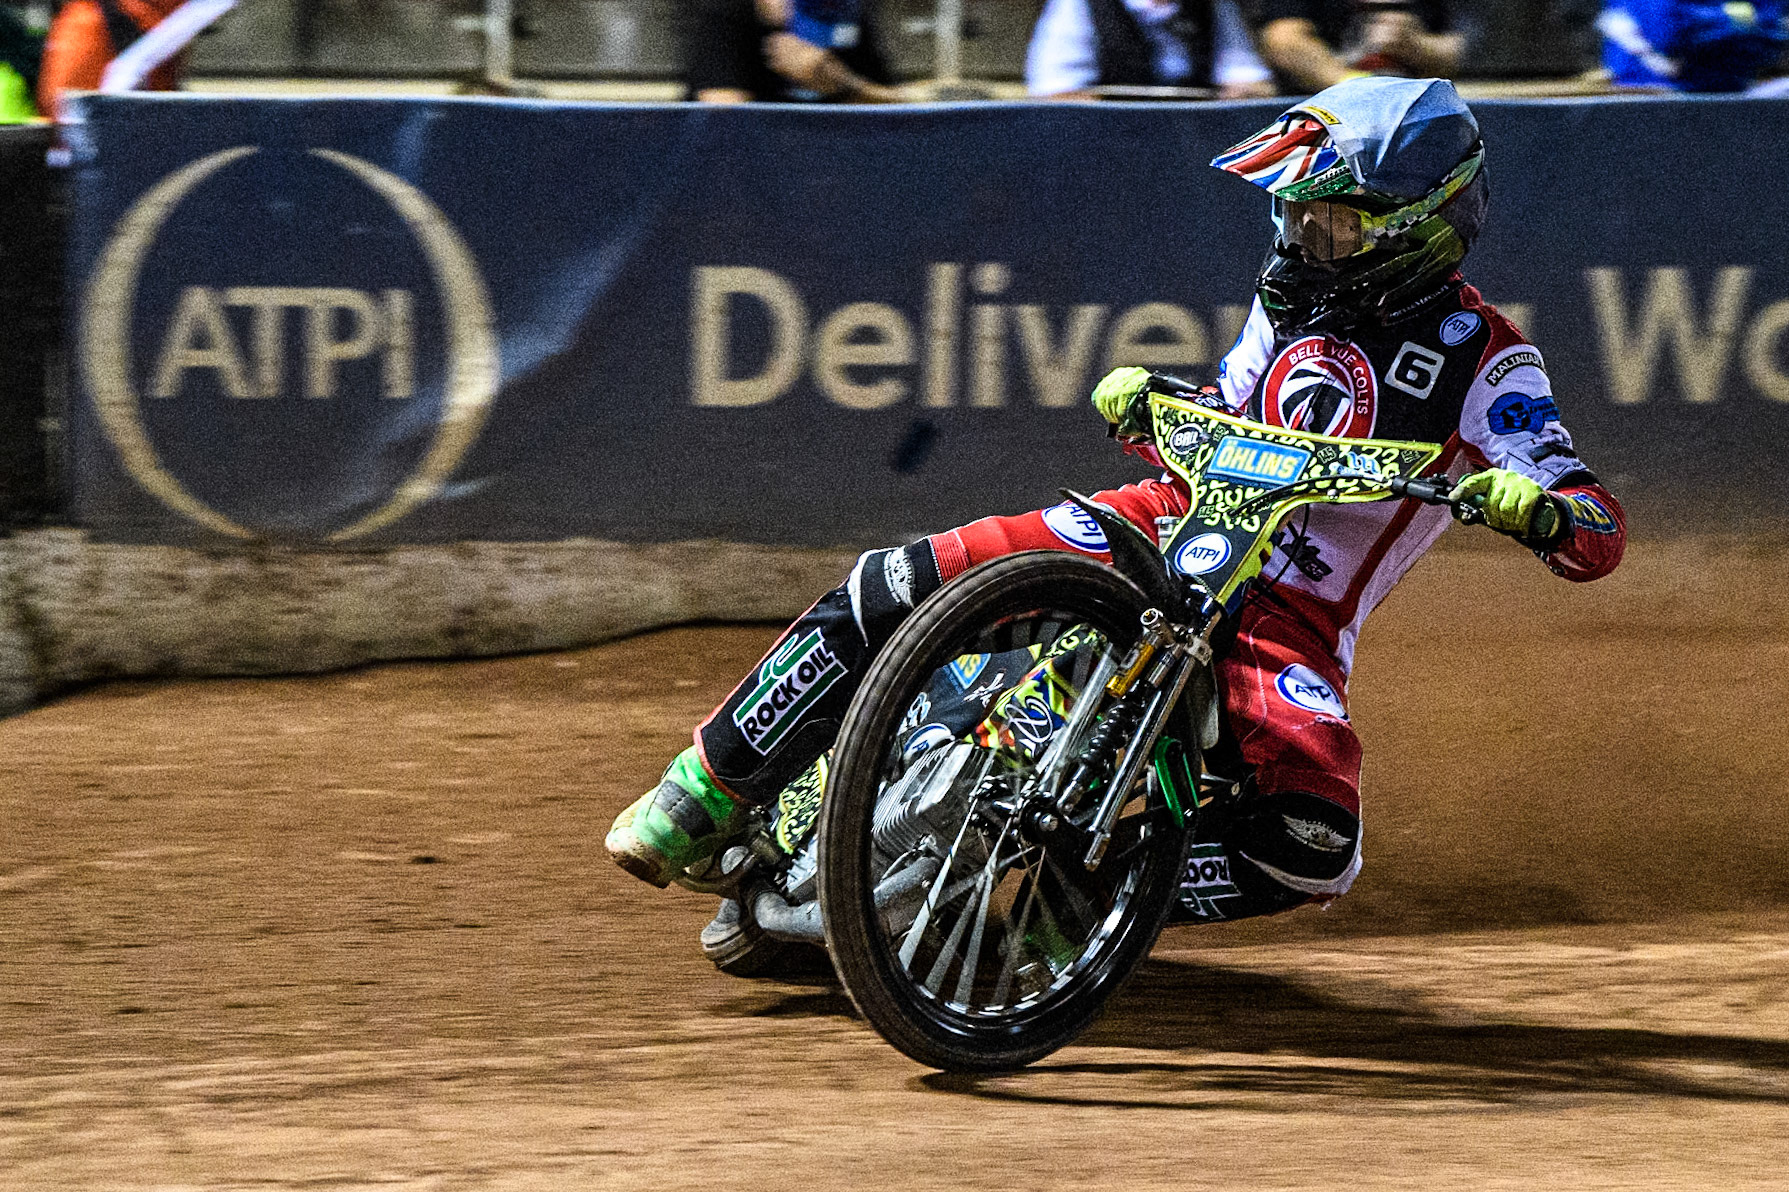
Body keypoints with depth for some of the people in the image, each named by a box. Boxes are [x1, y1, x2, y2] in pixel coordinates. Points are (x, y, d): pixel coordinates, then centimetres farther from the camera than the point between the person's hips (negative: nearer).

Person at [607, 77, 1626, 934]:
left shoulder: (1485, 358, -6)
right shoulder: (1296, 299, 11)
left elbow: (1601, 536, -13)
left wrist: (1532, 504, -37)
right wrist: (1140, 405, -1)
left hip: (1294, 616, -4)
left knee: (1315, 845, -33)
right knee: (896, 587, -13)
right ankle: (711, 792, -1)